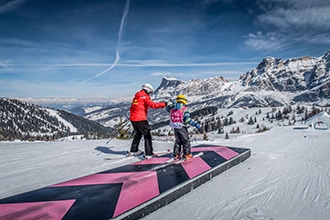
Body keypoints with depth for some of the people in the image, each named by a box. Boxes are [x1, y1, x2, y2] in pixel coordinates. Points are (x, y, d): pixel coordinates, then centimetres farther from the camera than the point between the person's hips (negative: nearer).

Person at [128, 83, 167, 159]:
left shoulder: (136, 96, 17)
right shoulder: (145, 97, -6)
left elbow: (132, 108, 21)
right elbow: (152, 105, -19)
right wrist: (163, 104, -13)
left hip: (132, 119, 8)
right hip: (141, 119, -8)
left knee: (138, 134, 25)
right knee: (147, 135, 1)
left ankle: (133, 150, 34)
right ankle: (148, 154, -2)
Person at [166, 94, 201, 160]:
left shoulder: (173, 108, 1)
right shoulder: (184, 110, -16)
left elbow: (168, 108, 23)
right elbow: (188, 120, -24)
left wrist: (169, 104, 40)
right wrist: (196, 124, -24)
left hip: (175, 128, 6)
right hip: (182, 128, -6)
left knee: (178, 141, 19)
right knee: (186, 141, 9)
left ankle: (176, 154, 20)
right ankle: (187, 154, 11)